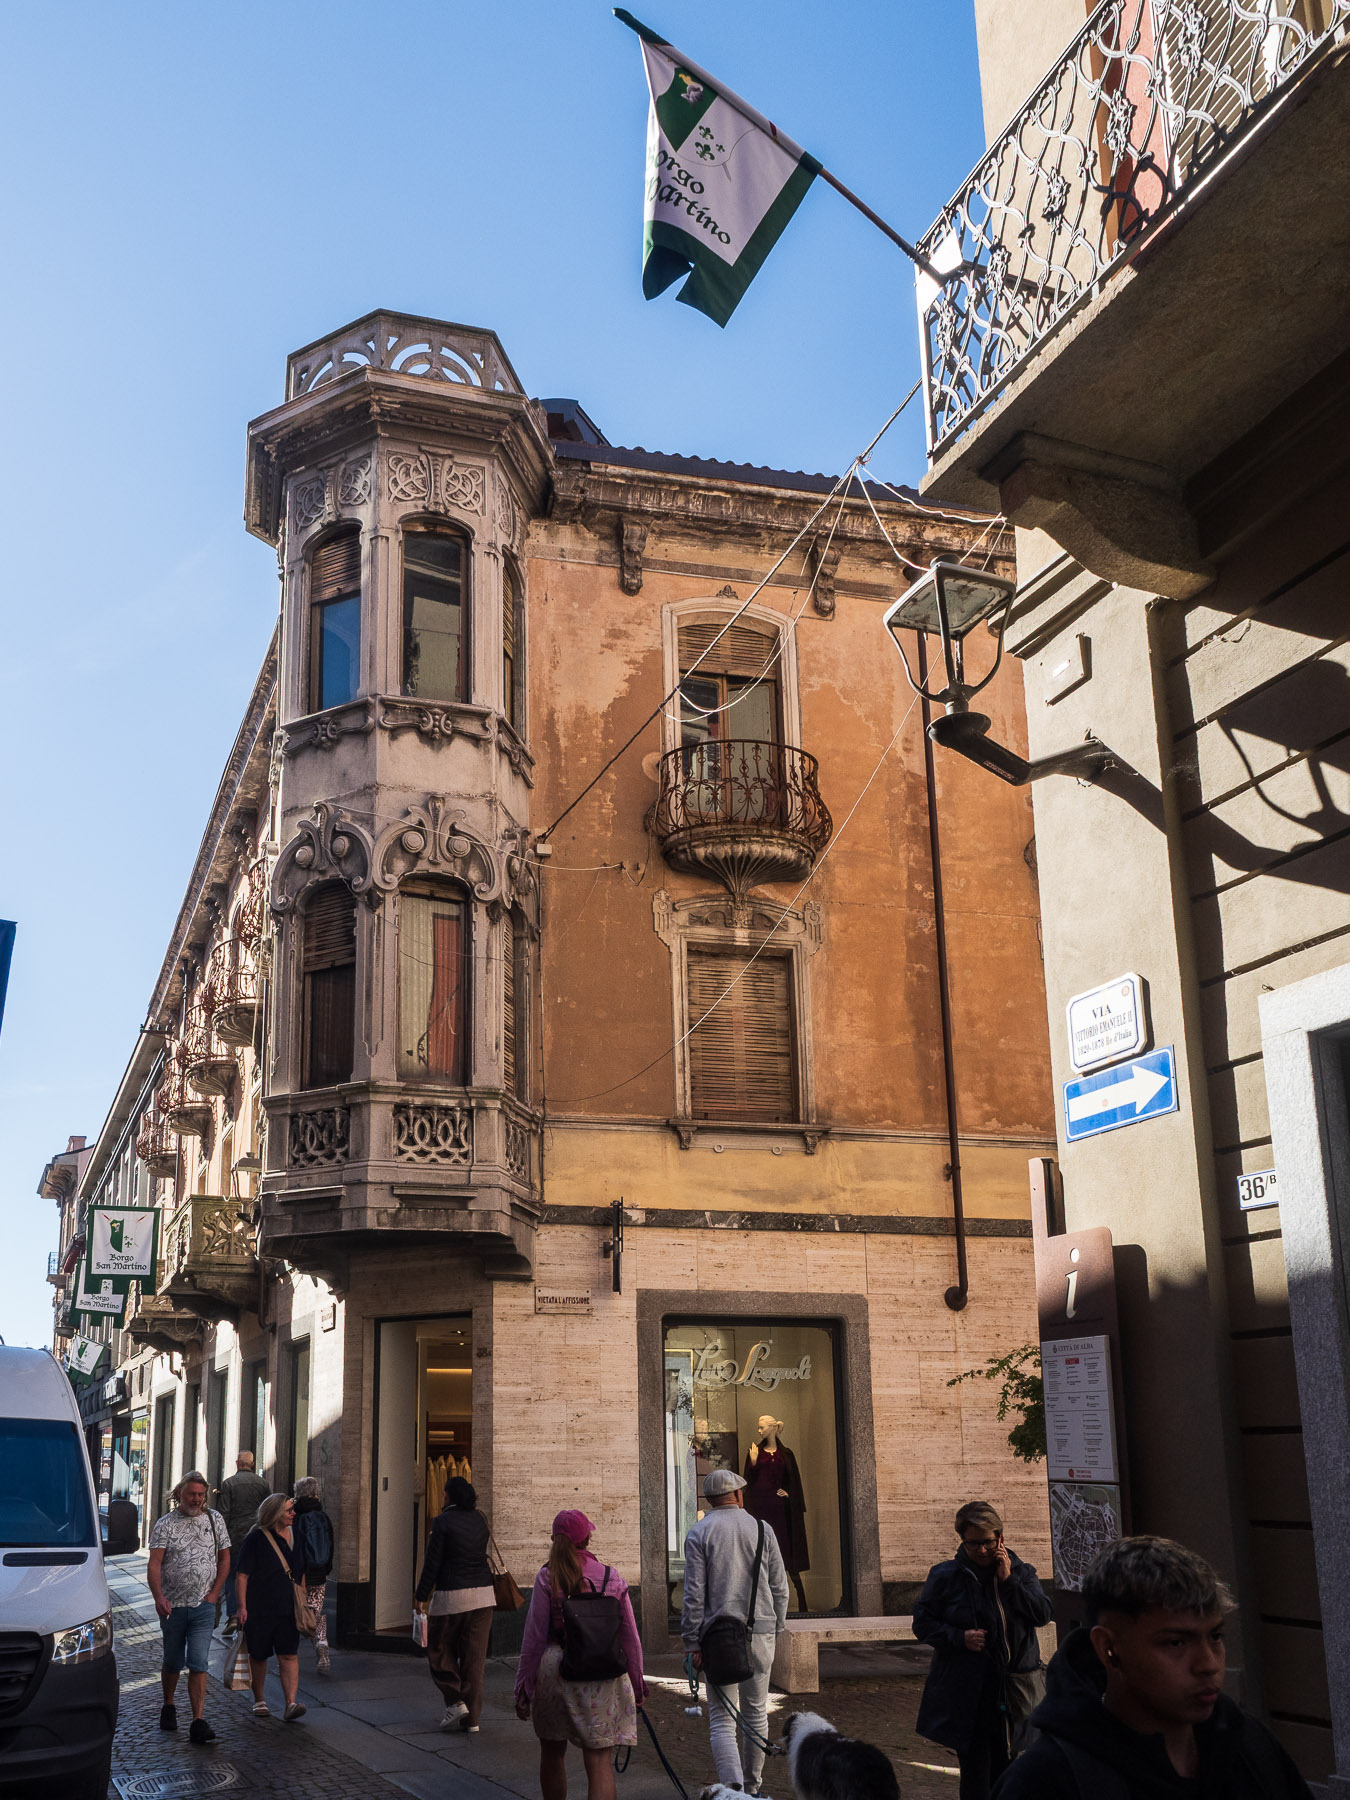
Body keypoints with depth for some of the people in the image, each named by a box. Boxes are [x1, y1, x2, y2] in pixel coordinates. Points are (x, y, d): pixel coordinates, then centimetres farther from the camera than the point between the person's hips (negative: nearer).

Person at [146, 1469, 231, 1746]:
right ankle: (168, 1707, 37)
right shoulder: (165, 1524, -1)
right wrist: (159, 1597, -23)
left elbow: (224, 1558, 11)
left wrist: (214, 1593, 2)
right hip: (172, 1606, 0)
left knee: (198, 1664, -8)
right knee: (173, 1662, 13)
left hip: (203, 1606, 0)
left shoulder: (215, 1520, 6)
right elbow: (154, 1564, -9)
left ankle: (198, 1723, -9)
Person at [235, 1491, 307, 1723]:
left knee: (289, 1655, -6)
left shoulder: (294, 1536, 9)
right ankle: (259, 1701, 26)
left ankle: (291, 1704, -11)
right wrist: (242, 1606, -15)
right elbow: (243, 1574, -10)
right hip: (259, 1608, -4)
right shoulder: (256, 1538, -9)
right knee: (258, 1655, 9)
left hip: (287, 1608, 4)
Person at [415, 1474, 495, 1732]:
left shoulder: (444, 1521, -8)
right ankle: (472, 1717, 9)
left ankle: (455, 1700, 0)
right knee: (475, 1656, 8)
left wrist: (421, 1595, -3)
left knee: (439, 1650, 13)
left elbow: (433, 1562, -10)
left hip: (451, 1595, -5)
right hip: (483, 1594, 5)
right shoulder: (479, 1519, 8)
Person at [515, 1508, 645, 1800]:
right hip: (604, 1675, 0)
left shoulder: (547, 1577, -3)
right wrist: (637, 1685, 16)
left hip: (556, 1668, 0)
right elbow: (630, 1637, 7)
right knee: (600, 1763, 0)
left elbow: (534, 1637, -2)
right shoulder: (612, 1578, 2)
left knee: (552, 1753, 21)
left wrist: (523, 1687, 5)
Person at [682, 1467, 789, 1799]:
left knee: (722, 1719, -2)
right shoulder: (762, 1529, 5)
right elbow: (779, 1587, 7)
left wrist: (693, 1643, -5)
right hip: (761, 1630, 3)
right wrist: (776, 1628, 17)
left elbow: (694, 1594, -8)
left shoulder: (699, 1534, -3)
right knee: (756, 1712, 17)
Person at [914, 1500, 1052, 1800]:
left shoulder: (1021, 1572, 5)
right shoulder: (944, 1576, -2)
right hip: (967, 1696, -2)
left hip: (1013, 1693, 2)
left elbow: (1043, 1614, -6)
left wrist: (1008, 1581, -13)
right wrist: (960, 1637, -15)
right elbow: (922, 1624, 0)